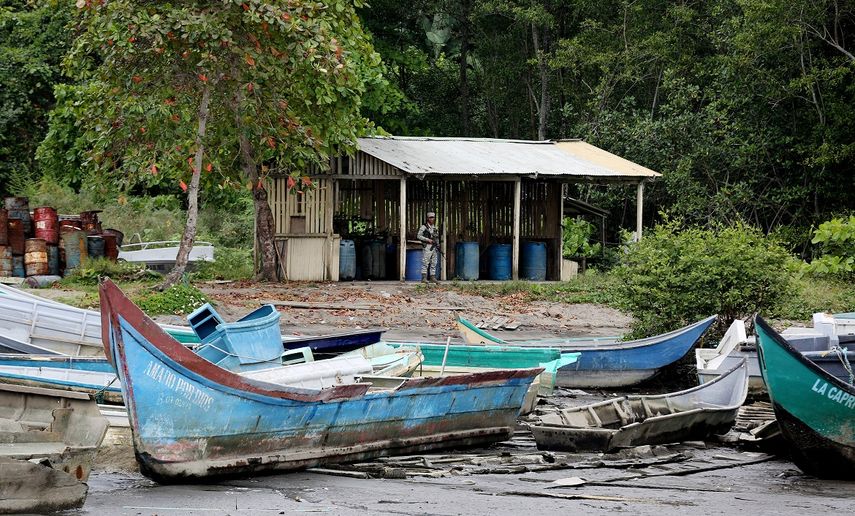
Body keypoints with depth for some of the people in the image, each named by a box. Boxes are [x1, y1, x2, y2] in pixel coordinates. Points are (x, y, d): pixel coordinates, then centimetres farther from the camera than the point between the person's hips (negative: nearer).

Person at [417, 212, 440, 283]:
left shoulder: (435, 228, 17)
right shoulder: (423, 227, -3)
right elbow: (419, 236, -9)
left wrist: (438, 245, 7)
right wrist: (428, 240, -17)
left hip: (434, 247, 7)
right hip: (427, 247, -7)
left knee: (433, 263, 6)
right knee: (425, 263, -11)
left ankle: (433, 277, 8)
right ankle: (424, 278, -14)